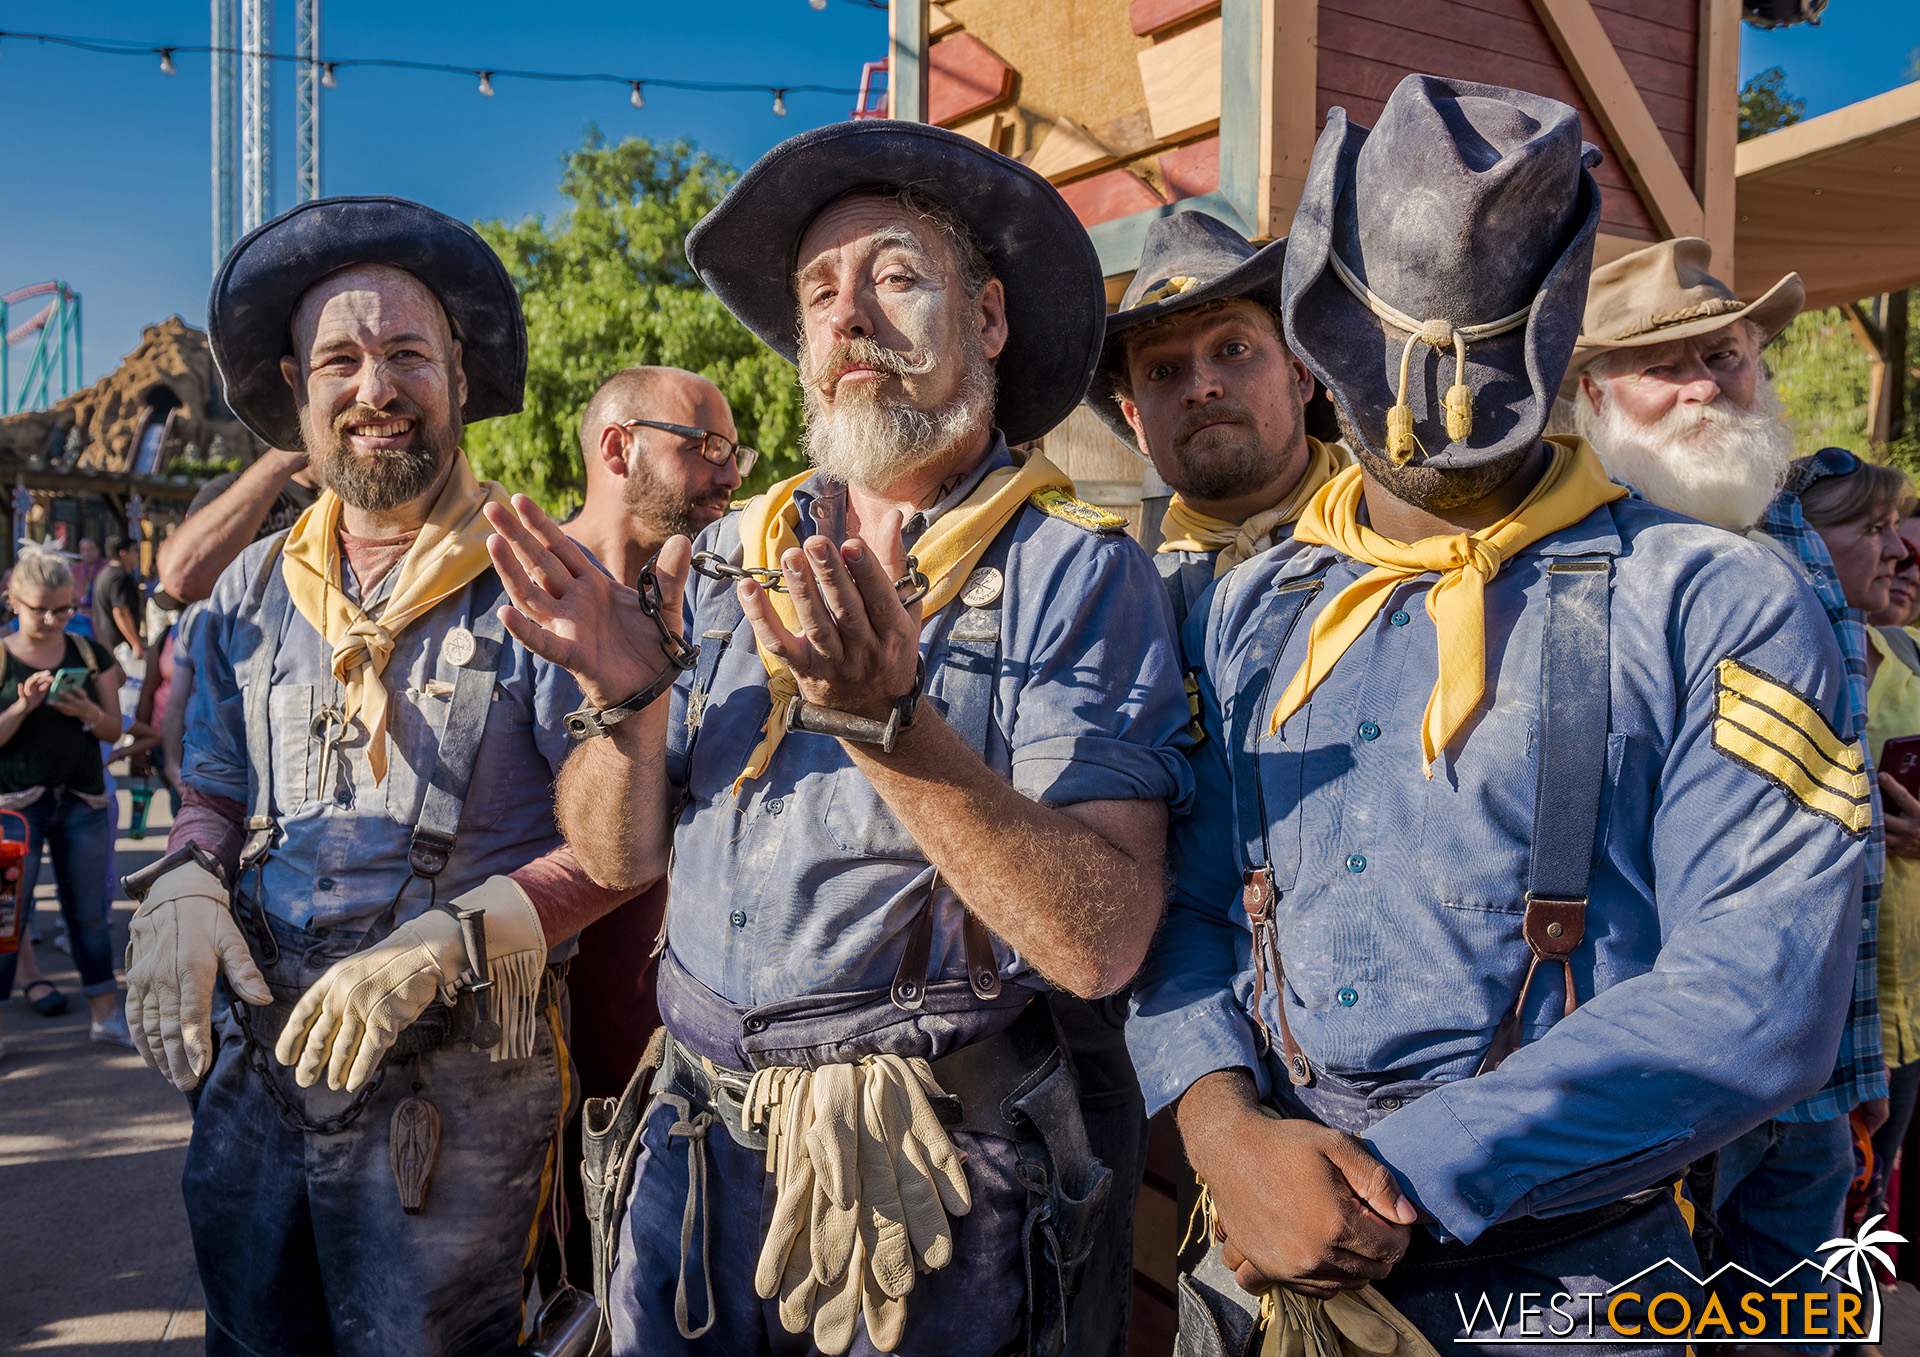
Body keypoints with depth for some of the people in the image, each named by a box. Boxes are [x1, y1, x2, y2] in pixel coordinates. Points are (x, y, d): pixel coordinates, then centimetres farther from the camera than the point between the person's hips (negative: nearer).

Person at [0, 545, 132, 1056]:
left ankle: (107, 1015, 18)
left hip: (82, 799, 3)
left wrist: (89, 713, -14)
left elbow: (114, 729, 6)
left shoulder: (90, 654, 6)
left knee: (88, 914, 10)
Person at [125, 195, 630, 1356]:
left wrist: (439, 947, -21)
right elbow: (217, 790, 18)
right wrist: (183, 888, -4)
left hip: (456, 1081, -5)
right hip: (255, 1056, 5)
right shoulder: (254, 591, 9)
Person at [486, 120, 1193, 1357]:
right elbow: (617, 854, 4)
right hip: (708, 1147, 5)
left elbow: (1101, 942, -22)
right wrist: (629, 702, -15)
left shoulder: (1076, 573, -13)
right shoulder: (731, 558, 4)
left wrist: (890, 723, -32)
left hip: (948, 1185, -4)